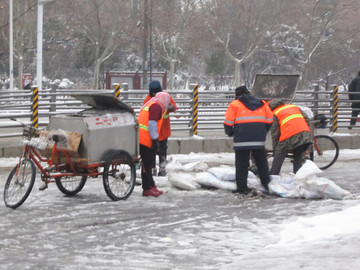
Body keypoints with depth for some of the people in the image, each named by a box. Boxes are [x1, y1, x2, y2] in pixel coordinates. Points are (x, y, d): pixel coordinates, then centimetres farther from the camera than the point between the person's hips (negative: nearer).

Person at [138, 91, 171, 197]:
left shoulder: (149, 105, 25)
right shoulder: (157, 106, -6)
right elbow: (152, 124, -17)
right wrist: (155, 140, -15)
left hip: (141, 139, 10)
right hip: (146, 140, -10)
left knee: (148, 163, 16)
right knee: (147, 164, -7)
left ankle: (151, 186, 22)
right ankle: (147, 189, -5)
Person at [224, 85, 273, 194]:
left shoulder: (234, 105, 5)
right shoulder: (261, 103, 17)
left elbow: (228, 122, 1)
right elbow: (269, 119, 16)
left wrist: (230, 132, 19)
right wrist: (263, 133, 26)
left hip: (242, 138, -3)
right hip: (259, 139, 3)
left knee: (242, 163, 2)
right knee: (261, 162, 16)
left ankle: (242, 187, 1)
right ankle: (267, 184, 19)